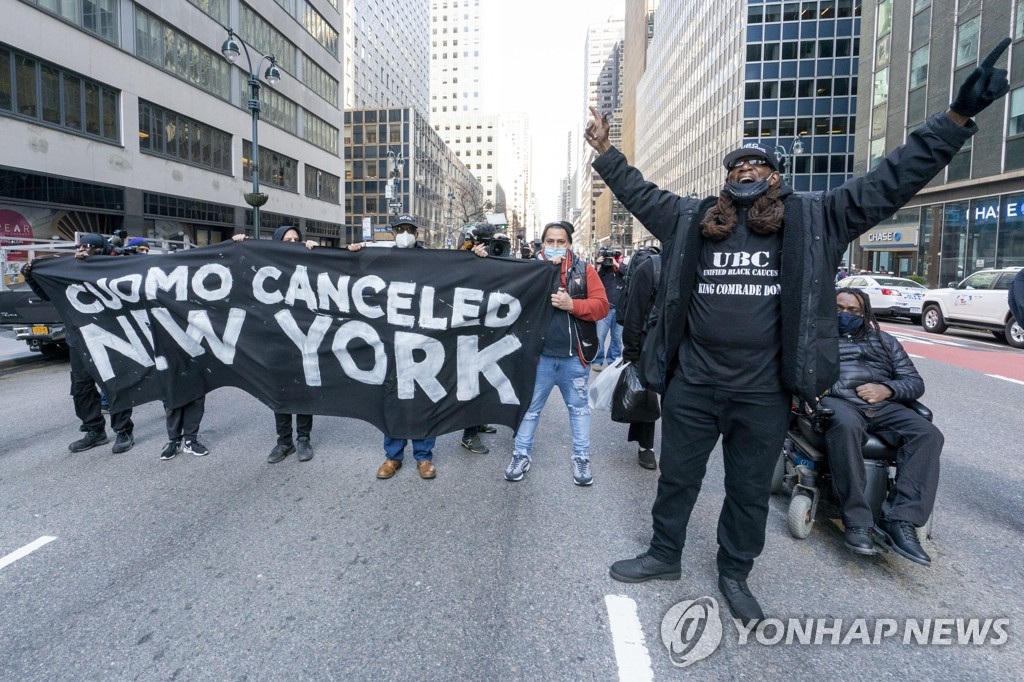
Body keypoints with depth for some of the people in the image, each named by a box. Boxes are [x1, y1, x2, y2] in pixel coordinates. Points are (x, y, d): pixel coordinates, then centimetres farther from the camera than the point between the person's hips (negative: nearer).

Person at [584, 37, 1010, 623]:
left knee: (751, 489, 16)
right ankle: (665, 555, 38)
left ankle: (735, 574, 38)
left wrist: (958, 118, -3)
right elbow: (641, 193, 15)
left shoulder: (813, 219, 2)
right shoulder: (692, 219, 6)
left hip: (763, 391, 0)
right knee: (677, 477, 16)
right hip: (692, 383, 1)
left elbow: (889, 183, 1)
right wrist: (606, 152, 13)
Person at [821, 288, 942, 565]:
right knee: (845, 425, -40)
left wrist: (886, 389, -3)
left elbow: (916, 383, 19)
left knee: (928, 434, -26)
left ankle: (900, 521, -31)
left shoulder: (885, 341, 29)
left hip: (883, 407, 4)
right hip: (837, 402, -4)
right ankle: (857, 522, -36)